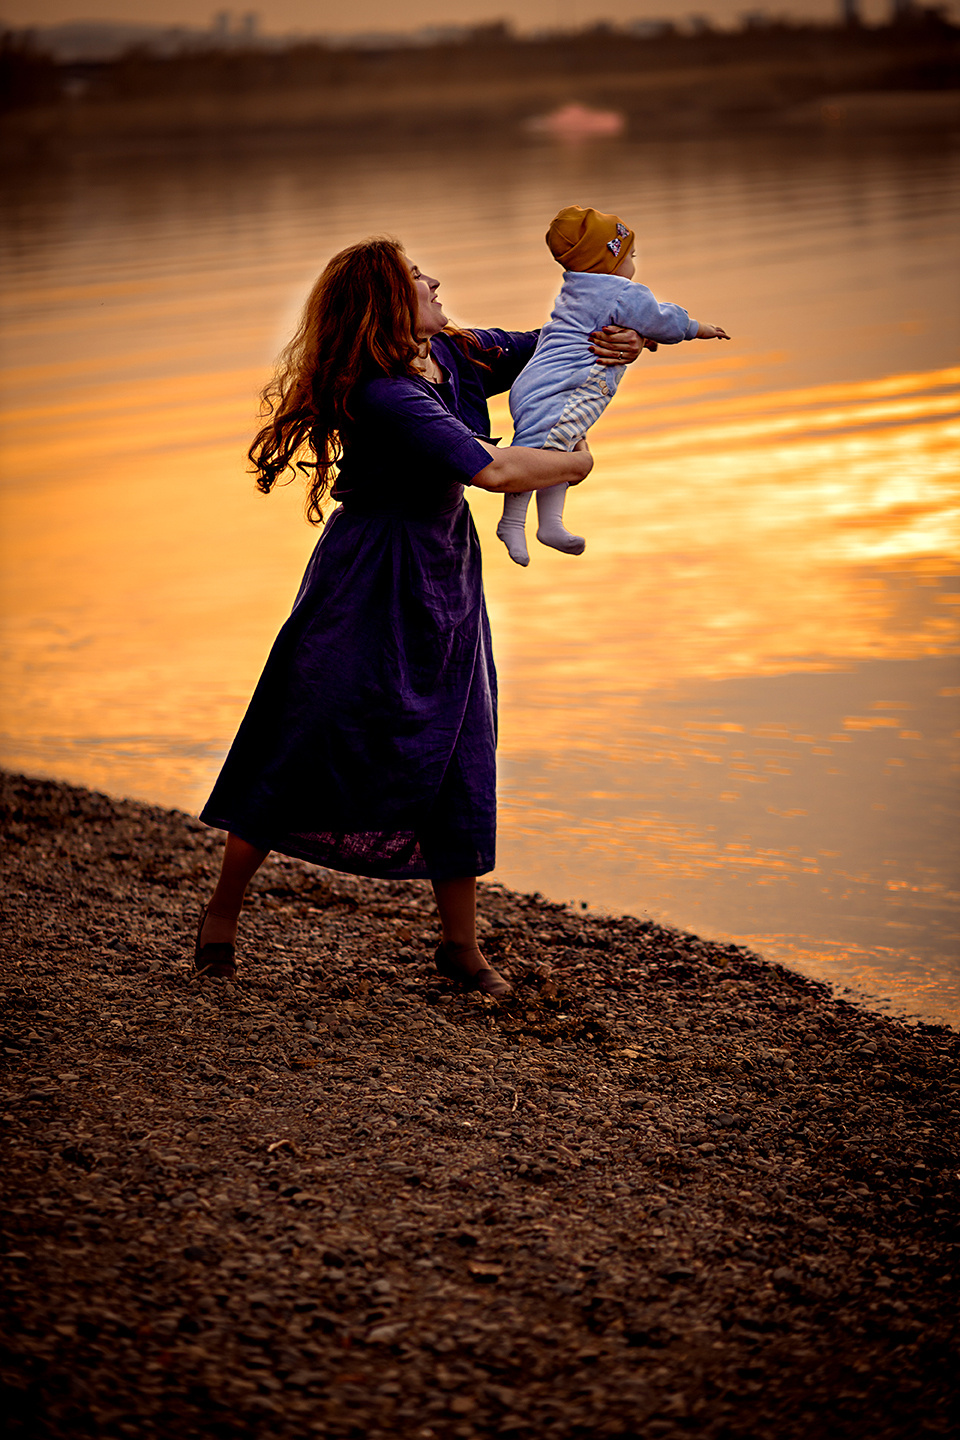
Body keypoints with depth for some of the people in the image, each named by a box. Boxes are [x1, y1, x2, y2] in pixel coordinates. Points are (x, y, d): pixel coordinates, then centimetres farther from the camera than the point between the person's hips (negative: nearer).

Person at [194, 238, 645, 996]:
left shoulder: (457, 356, 2)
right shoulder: (383, 397, -24)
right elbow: (494, 469, -29)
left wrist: (619, 343, -1)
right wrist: (574, 463, -12)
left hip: (444, 579, 8)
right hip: (370, 584, -7)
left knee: (458, 761, 6)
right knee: (305, 743, 0)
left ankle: (461, 945, 17)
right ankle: (220, 919, 15)